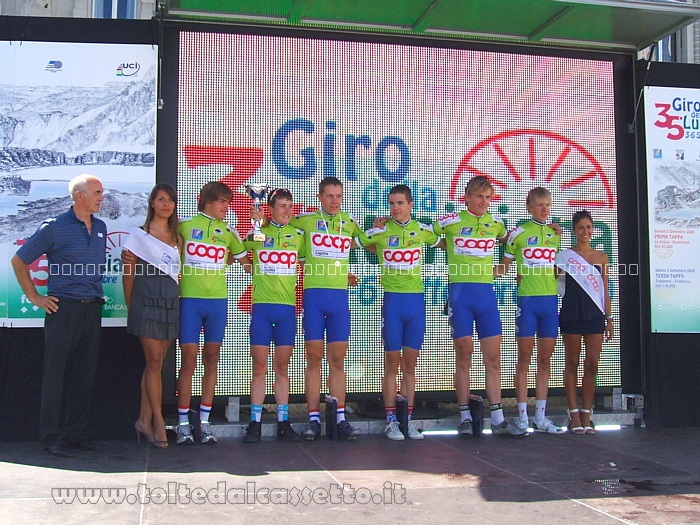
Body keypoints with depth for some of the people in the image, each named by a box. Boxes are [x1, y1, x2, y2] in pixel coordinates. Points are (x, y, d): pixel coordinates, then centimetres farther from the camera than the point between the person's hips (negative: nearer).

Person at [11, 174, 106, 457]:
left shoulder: (100, 228, 12)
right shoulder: (55, 227, -5)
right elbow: (19, 260, -1)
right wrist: (35, 297, -2)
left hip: (92, 308, 6)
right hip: (63, 307, -5)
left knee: (85, 374, 8)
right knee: (56, 373, 0)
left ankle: (76, 432, 18)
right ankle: (51, 436, 8)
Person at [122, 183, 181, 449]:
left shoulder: (177, 238, 16)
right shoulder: (140, 235, 2)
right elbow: (128, 275, 2)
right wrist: (131, 307, 1)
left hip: (171, 302, 4)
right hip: (147, 300, -4)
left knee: (154, 362, 6)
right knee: (154, 360, -8)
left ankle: (144, 420, 11)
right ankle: (158, 421, -3)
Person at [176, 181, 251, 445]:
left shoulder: (228, 231, 11)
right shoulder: (185, 226, 3)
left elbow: (244, 260, 17)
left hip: (218, 300, 3)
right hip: (190, 298, -3)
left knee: (211, 360, 4)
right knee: (189, 360, -4)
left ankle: (204, 422, 11)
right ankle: (183, 423, 3)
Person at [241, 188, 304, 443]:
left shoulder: (298, 236, 9)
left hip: (287, 307, 1)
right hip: (262, 305, -1)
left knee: (282, 367, 6)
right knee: (259, 367, 1)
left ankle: (283, 423, 12)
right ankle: (255, 423, 7)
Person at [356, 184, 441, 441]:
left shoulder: (422, 230, 6)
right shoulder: (379, 231, -1)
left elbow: (443, 244, 23)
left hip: (416, 299, 3)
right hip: (393, 299, -2)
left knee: (410, 364, 8)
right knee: (392, 364, 1)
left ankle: (408, 420, 14)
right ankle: (391, 421, 9)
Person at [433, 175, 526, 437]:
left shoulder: (495, 224, 12)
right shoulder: (451, 221, 1)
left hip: (486, 292, 3)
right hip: (460, 290, -3)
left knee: (493, 357, 1)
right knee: (463, 356, 1)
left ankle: (498, 419, 4)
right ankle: (465, 417, 8)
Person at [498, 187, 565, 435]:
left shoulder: (555, 234, 13)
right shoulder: (519, 233, 0)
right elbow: (503, 268, 3)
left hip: (550, 299, 4)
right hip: (527, 299, -4)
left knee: (545, 360, 7)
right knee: (524, 359, 0)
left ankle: (541, 417, 13)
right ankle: (522, 417, 6)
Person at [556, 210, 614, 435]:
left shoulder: (601, 257, 12)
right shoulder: (564, 256, 4)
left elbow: (605, 290, 13)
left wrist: (609, 318, 9)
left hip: (595, 315, 2)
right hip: (571, 314, -2)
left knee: (592, 364, 0)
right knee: (572, 363, 2)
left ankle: (586, 413, 8)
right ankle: (574, 413, 7)